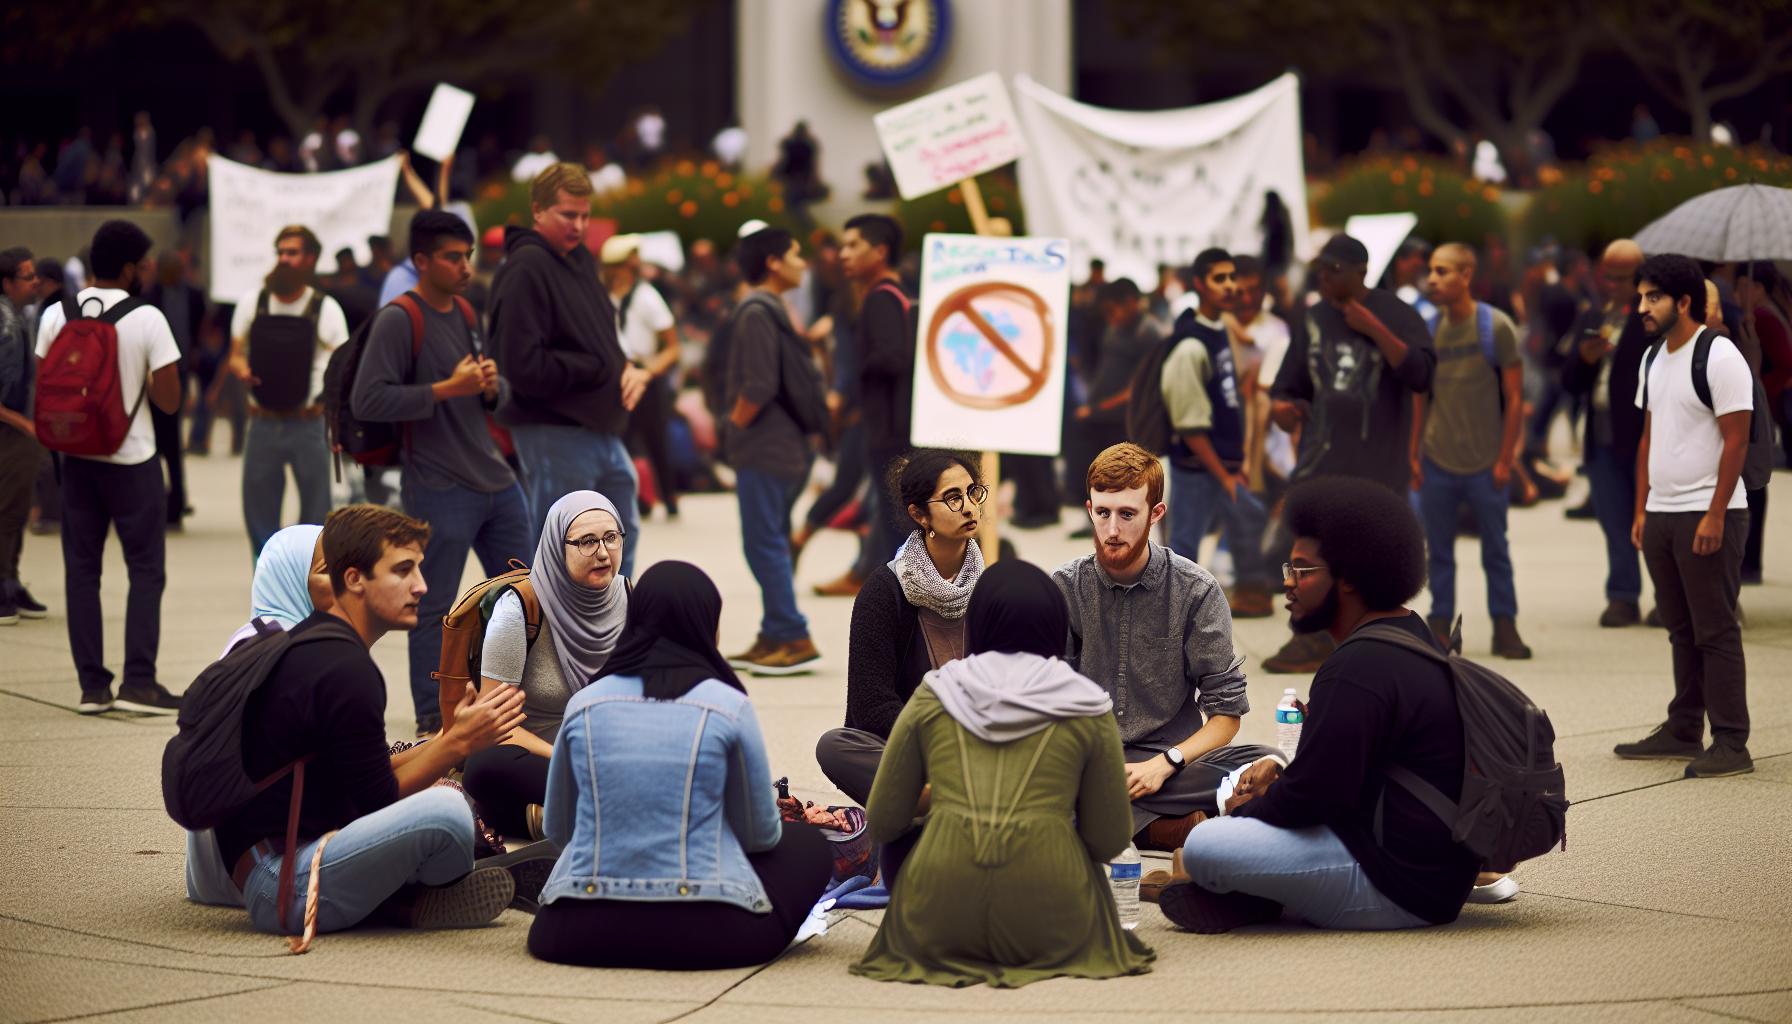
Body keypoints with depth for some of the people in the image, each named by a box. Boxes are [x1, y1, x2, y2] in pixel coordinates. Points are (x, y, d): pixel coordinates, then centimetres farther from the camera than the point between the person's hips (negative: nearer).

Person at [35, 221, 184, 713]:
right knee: (145, 569, 3)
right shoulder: (148, 320, -12)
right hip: (132, 460, -4)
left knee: (81, 569, 8)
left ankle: (92, 684, 7)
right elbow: (169, 400, -11)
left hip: (76, 458, 4)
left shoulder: (55, 316, -1)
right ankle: (138, 681, -3)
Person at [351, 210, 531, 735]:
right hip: (438, 489, -8)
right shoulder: (398, 320, -11)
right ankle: (432, 723, 4)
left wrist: (492, 386, -2)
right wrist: (447, 389, -20)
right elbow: (367, 400, -20)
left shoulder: (466, 314, 14)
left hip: (497, 482, 8)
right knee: (433, 609, -3)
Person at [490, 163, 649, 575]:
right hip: (555, 436, -9)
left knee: (622, 536, 19)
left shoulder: (580, 260, 11)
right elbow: (525, 367, -24)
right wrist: (600, 369, -14)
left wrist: (629, 370, -2)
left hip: (601, 429, 9)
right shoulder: (525, 270, -17)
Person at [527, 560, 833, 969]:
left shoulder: (584, 704, 2)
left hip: (581, 934, 2)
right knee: (808, 843, 24)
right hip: (703, 935, -2)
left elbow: (557, 828, 15)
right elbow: (761, 834, 6)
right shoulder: (727, 707, -5)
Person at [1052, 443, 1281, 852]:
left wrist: (1164, 764, -17)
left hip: (1170, 760, -1)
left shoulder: (1196, 591, 1)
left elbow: (1226, 713, 0)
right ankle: (1180, 827, -27)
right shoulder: (1065, 588, 4)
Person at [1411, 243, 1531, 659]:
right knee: (1438, 550, 5)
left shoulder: (1496, 327, -6)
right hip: (1437, 462, 3)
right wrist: (1414, 454, 6)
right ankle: (1440, 627, 12)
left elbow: (1514, 397, -4)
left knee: (1495, 549, 5)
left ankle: (1505, 627, 13)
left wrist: (1505, 457, -7)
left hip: (1485, 464, -3)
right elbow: (1419, 397, 11)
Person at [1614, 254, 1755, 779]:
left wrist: (1715, 515, -18)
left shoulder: (1719, 357, -12)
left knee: (1716, 632, -6)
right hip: (1661, 514, 8)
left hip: (1706, 515, -8)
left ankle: (1731, 745, -3)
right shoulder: (1654, 358, 14)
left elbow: (1736, 441, -15)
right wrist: (1641, 510, 14)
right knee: (1681, 631, 13)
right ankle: (1683, 731, 20)